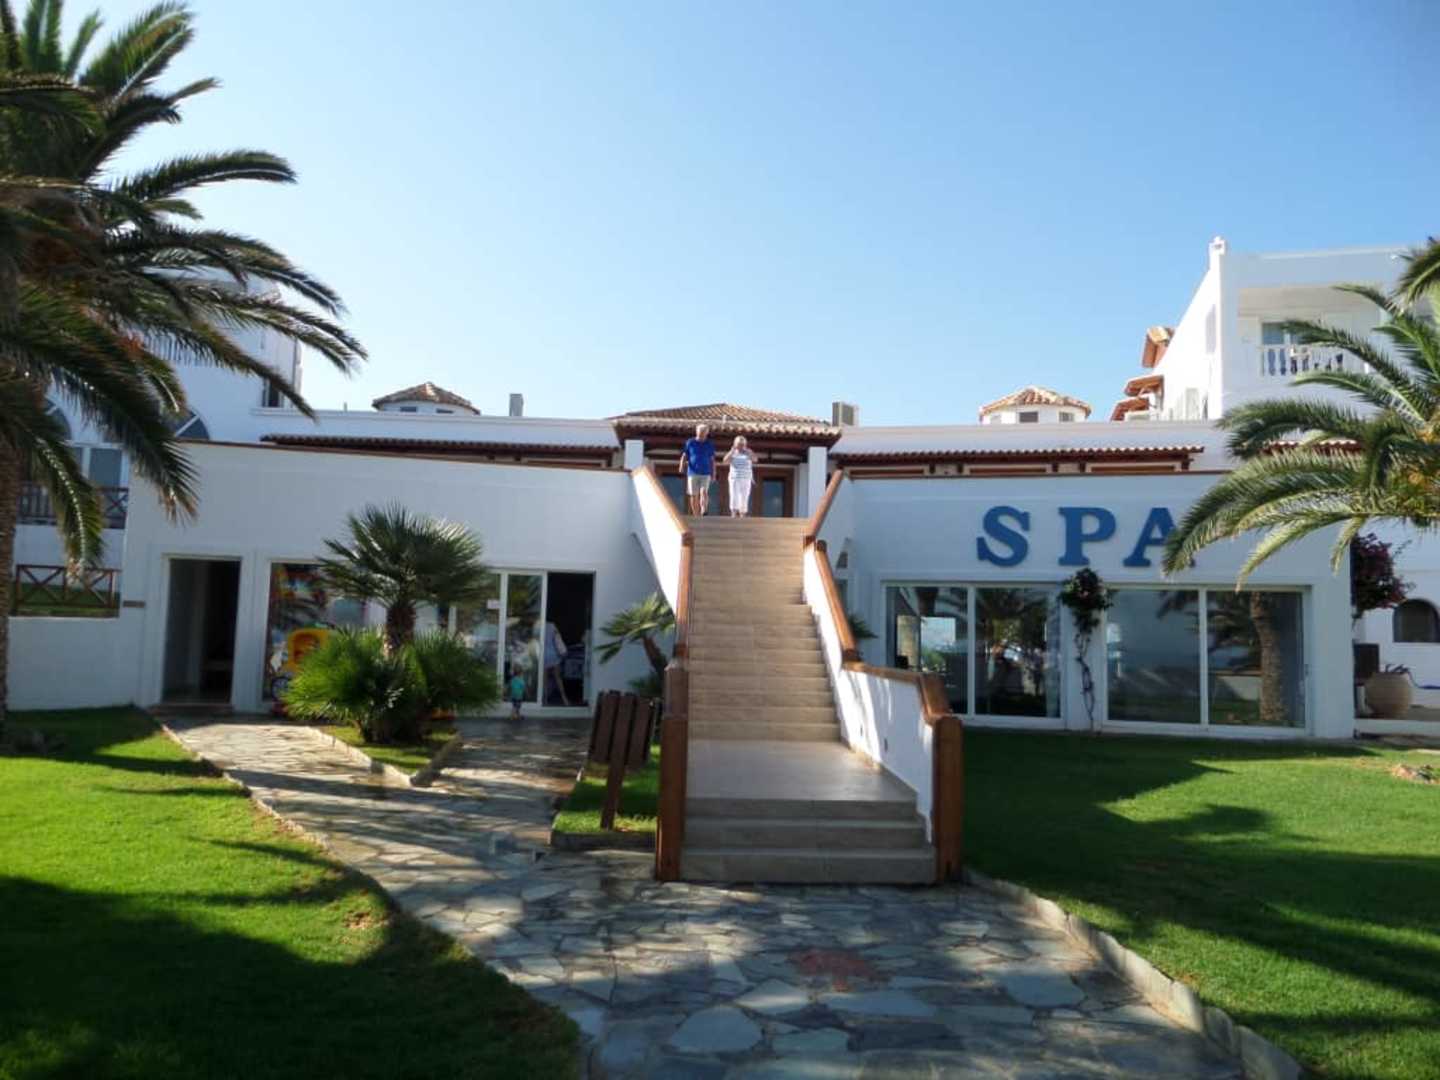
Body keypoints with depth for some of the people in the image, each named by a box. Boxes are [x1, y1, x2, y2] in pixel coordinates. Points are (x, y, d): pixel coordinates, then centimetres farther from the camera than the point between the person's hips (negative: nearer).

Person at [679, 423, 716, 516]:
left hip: (705, 473, 0)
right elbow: (684, 456, 3)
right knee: (694, 495, 3)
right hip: (693, 473, 1)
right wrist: (682, 466, -14)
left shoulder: (710, 445, 6)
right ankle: (696, 516, 12)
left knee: (704, 492, -19)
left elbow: (712, 460, 10)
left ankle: (703, 512, -27)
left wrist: (713, 474, 7)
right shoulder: (690, 443, 4)